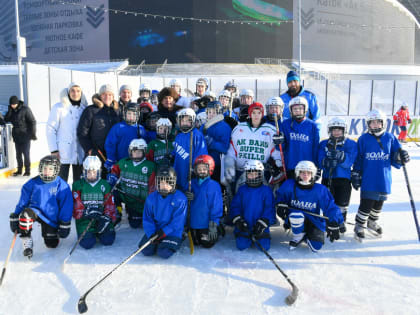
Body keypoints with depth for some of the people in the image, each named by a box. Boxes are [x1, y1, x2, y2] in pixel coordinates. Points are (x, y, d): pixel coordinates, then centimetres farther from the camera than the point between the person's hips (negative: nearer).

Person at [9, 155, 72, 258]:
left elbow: (66, 206, -8)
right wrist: (15, 217, 0)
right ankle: (27, 243, -17)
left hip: (51, 218, 0)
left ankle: (51, 234, 34)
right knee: (26, 213, -35)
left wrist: (64, 225, -8)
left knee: (52, 244, -4)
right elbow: (23, 202, 1)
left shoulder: (62, 186, -12)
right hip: (35, 210, 1)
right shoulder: (32, 184, -7)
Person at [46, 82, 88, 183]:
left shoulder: (84, 109, 10)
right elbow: (50, 129, -4)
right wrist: (53, 150, -10)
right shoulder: (59, 108, -2)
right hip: (62, 153, -4)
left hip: (80, 152, 4)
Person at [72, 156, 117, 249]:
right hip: (84, 220, -1)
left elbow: (110, 204, 5)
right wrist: (86, 212, -21)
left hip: (101, 218, 1)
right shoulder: (78, 185, 5)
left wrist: (107, 217, -13)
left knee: (108, 240, -16)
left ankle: (99, 233, 17)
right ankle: (89, 234, 16)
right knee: (88, 244, -18)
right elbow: (76, 205, -3)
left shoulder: (105, 185, 8)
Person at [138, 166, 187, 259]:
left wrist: (164, 232, -19)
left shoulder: (180, 199, -12)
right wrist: (152, 234, -14)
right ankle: (156, 241, 18)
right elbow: (147, 218, 1)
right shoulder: (151, 198, -1)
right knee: (146, 251, -13)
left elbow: (178, 221, -14)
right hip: (155, 230, 4)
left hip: (172, 232, -3)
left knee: (163, 253, -22)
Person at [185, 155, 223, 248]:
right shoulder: (192, 183, 1)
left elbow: (216, 205, -15)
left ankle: (218, 231, 29)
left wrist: (213, 224, -17)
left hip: (207, 223, -5)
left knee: (207, 244, 4)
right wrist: (188, 197, -14)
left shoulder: (214, 185, -15)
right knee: (196, 243, 17)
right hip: (194, 223, 5)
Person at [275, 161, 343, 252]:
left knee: (316, 247, -19)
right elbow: (280, 196, 10)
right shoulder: (289, 185, -11)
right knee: (296, 215, -38)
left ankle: (306, 237, 19)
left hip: (314, 221, 0)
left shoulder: (320, 190, -13)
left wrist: (333, 226, -15)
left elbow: (330, 207, -9)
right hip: (295, 220, 0)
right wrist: (280, 205, -8)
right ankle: (297, 237, -5)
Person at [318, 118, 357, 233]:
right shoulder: (324, 144, 3)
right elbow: (321, 162, -7)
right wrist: (328, 161, -29)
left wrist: (340, 155, -32)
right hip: (327, 178, 1)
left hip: (344, 179, -1)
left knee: (342, 204, 8)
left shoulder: (351, 144, -1)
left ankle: (341, 222, 31)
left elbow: (348, 163, -14)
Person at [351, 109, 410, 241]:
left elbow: (394, 159, 7)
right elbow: (358, 159, 1)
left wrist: (401, 157, -15)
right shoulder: (363, 139, -3)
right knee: (366, 204, -4)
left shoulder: (390, 138, 2)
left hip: (384, 180, 3)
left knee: (379, 203, 17)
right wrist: (355, 175, -2)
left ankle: (372, 222, 40)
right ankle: (360, 226, 14)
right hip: (368, 180, -3)